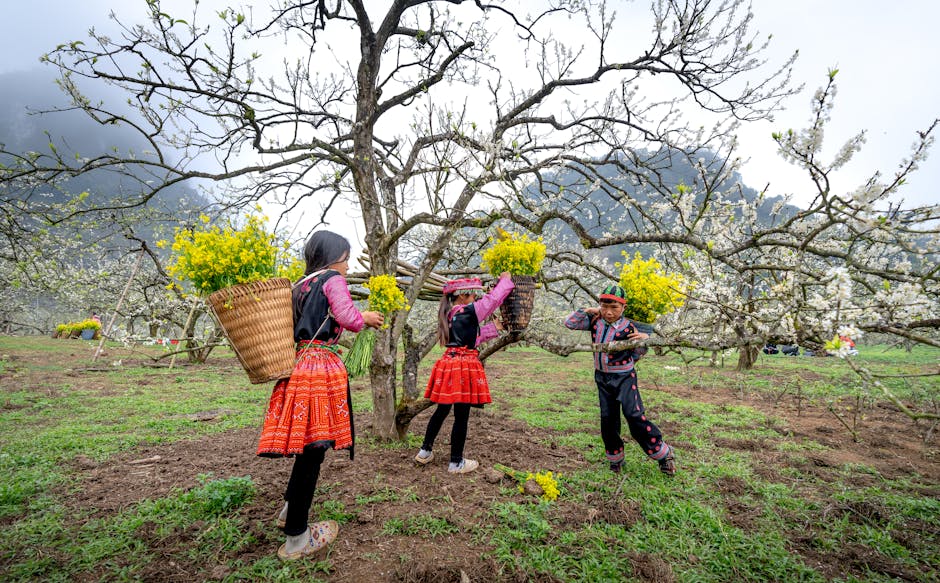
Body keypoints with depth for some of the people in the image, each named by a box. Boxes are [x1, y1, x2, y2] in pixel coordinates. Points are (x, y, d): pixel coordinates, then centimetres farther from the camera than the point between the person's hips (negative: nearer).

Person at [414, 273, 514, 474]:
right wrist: (505, 279, 5)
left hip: (449, 364, 9)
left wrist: (493, 329, 25)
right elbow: (493, 299, -10)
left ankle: (425, 451, 29)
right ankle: (456, 462, 14)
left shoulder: (450, 315, 13)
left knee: (441, 410, 19)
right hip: (464, 368, -9)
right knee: (461, 416, 2)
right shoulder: (469, 312, -12)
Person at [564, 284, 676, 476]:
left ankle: (663, 454, 4)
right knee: (608, 420, 9)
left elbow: (636, 355, -2)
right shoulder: (595, 321, -5)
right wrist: (588, 311, -10)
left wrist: (644, 341, -21)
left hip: (624, 377, -4)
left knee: (634, 416, -14)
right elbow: (569, 323, -3)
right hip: (602, 377, 4)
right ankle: (615, 458, 27)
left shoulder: (628, 328, -15)